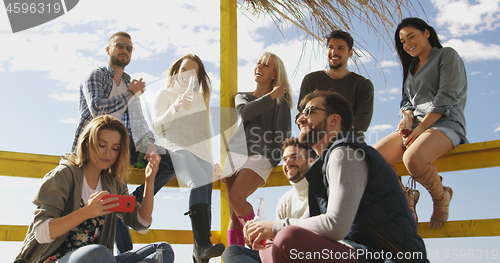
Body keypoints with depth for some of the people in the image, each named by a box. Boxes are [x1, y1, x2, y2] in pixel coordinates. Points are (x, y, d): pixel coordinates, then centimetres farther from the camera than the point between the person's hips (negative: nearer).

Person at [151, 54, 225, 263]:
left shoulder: (201, 98, 26)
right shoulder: (165, 94, 14)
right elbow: (156, 128, 5)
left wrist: (210, 158, 23)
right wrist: (173, 109, -11)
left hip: (200, 151, 5)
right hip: (176, 148, -5)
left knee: (205, 202, -11)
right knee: (199, 182, -35)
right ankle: (202, 244, -46)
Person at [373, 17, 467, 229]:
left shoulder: (447, 55, 5)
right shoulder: (411, 68, 27)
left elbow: (446, 97, -8)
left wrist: (420, 128, -15)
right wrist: (407, 116, -2)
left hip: (445, 124, -7)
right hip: (415, 126, 7)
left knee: (413, 159, -38)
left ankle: (441, 197, -9)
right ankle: (405, 202, -4)